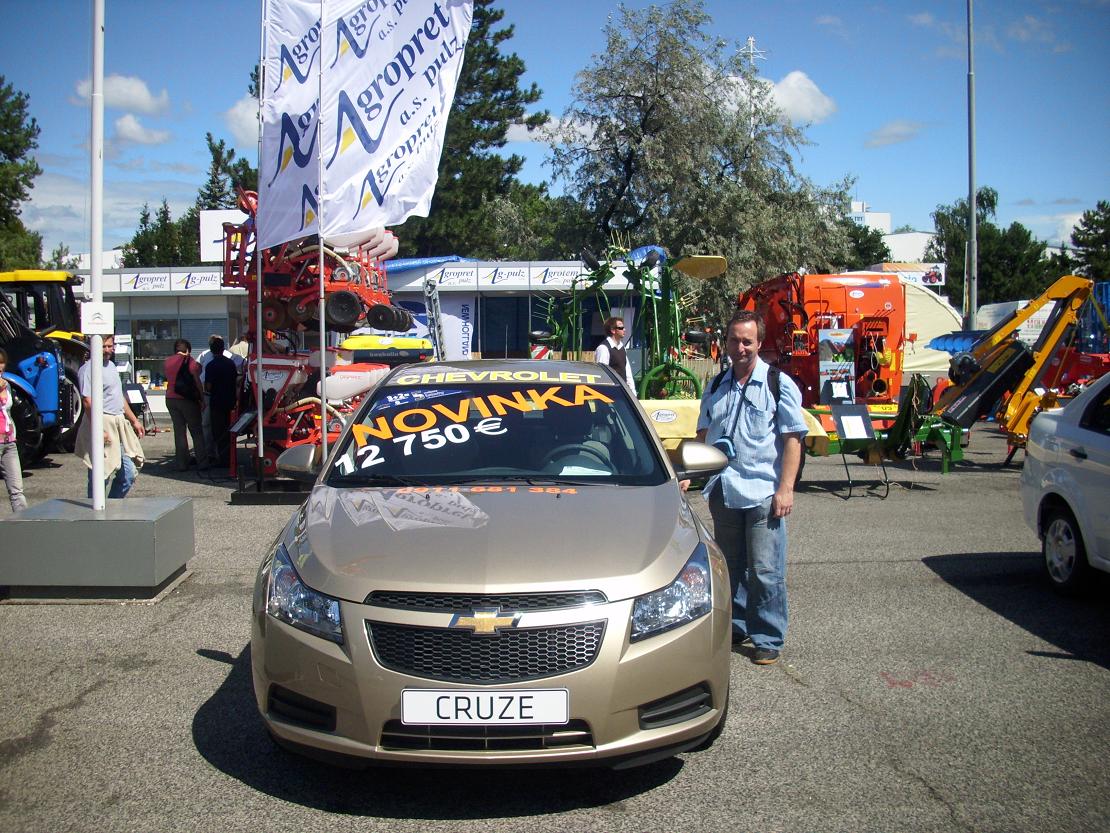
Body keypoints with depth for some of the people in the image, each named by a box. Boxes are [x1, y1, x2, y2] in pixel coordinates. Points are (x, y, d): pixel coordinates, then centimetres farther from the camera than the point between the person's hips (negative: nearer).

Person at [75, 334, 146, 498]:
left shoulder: (111, 365, 17)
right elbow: (87, 401, -19)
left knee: (129, 474, 10)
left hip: (120, 424, 9)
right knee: (100, 477, -3)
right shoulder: (88, 369, -11)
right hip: (103, 425, -9)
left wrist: (134, 420, 26)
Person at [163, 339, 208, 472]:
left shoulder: (166, 362, 8)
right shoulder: (190, 361, -7)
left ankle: (182, 464, 8)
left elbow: (168, 379, 16)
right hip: (187, 399, -5)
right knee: (197, 432, 2)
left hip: (170, 399, 5)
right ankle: (202, 464, -1)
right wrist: (202, 399, -2)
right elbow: (198, 382, -10)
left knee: (179, 431, 9)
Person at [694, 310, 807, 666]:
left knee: (765, 571, -1)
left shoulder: (778, 384, -2)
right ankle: (736, 627, 29)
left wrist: (785, 488, -13)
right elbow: (703, 436, 21)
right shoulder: (716, 388, 13)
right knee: (730, 567, 14)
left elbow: (793, 438, -6)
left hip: (762, 493, -5)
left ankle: (768, 639, 11)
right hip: (723, 492, 5)